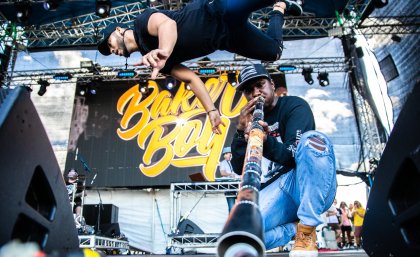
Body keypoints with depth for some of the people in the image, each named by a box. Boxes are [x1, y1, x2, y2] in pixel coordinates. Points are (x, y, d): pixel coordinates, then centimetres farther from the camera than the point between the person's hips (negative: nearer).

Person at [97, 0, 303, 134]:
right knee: (274, 53, 6)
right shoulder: (153, 59, 12)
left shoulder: (142, 22, -5)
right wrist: (211, 111, 2)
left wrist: (163, 51, -50)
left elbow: (168, 23, -29)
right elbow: (191, 78, 9)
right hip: (224, 38, 6)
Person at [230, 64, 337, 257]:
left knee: (313, 139, -34)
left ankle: (306, 231, -25)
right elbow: (239, 169, 4)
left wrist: (267, 142, -33)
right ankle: (295, 229, -2)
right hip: (274, 191, 2)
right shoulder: (250, 119, 14)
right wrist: (241, 131, -10)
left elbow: (295, 155, -13)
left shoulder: (295, 106, 2)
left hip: (311, 186, -2)